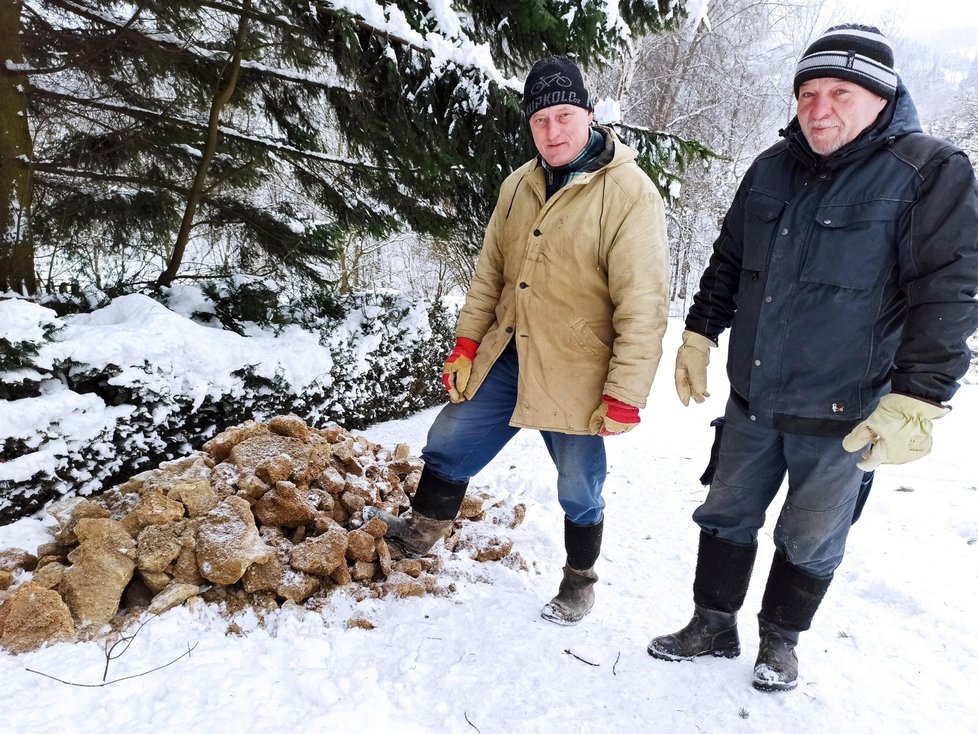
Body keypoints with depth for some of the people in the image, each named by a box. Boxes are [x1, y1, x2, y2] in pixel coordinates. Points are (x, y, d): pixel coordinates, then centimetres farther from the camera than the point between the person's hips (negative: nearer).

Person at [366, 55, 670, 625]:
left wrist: (624, 398, -17)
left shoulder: (631, 195, -16)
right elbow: (490, 271, 12)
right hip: (506, 359, 6)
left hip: (576, 378, -5)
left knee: (579, 489, 13)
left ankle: (580, 582, 38)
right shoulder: (520, 185, 5)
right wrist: (467, 343, 8)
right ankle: (422, 532, 36)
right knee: (449, 443, 12)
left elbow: (644, 308, -17)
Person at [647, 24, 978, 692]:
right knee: (727, 517, 16)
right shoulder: (771, 169, 5)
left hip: (844, 417, -4)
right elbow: (728, 262, 15)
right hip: (751, 400, 5)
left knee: (810, 542, 13)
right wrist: (699, 337, 12)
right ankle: (714, 625, 36)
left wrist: (916, 404, -18)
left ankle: (780, 639, 38)